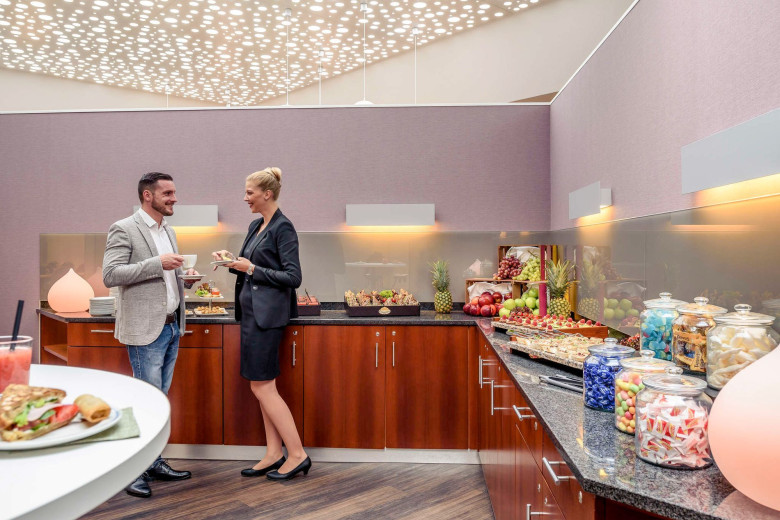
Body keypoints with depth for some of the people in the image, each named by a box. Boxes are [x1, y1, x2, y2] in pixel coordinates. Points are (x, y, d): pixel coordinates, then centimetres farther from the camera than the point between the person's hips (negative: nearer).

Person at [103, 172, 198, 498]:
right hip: (146, 329, -8)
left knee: (160, 398, 14)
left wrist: (185, 278, 4)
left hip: (172, 327, 8)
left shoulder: (168, 232, 16)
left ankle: (153, 463, 26)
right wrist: (157, 263, -23)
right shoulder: (124, 229, -8)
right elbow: (110, 275, -17)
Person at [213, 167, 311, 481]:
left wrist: (252, 269, -17)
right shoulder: (255, 226, 15)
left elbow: (293, 277, -17)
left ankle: (297, 455, 5)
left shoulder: (283, 228, -13)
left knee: (262, 386, -6)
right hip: (251, 310, 9)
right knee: (261, 386, 11)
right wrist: (232, 262, 5)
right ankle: (274, 454, 21)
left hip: (267, 313, -9)